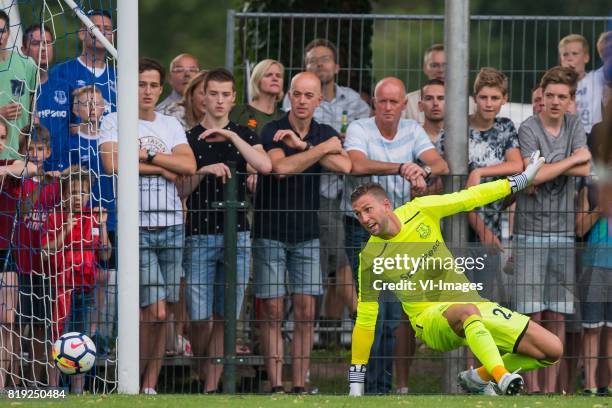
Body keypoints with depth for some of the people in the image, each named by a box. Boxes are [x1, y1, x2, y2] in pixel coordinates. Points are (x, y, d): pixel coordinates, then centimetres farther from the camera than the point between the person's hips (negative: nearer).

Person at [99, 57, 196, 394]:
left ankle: (150, 386, 10)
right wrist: (163, 168, -8)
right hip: (136, 226, -5)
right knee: (154, 311, -14)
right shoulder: (114, 122, 1)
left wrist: (146, 155, -9)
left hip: (171, 225, 5)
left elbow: (189, 166, 0)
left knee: (162, 312, 4)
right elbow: (112, 163, -17)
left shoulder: (171, 125, 15)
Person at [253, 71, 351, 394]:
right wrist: (321, 149, -15)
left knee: (305, 314, 0)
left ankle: (299, 386, 3)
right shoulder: (273, 132, -5)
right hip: (270, 231, -3)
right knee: (272, 312, -3)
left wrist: (303, 145, -16)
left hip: (306, 233, 3)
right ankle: (276, 386, -2)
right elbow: (281, 167, -24)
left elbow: (344, 166, -12)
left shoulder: (326, 134, 7)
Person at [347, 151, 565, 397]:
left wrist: (522, 179, 12)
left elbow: (470, 198, 8)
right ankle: (502, 377, -58)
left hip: (470, 302, 5)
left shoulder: (421, 211, -3)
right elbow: (364, 321, -4)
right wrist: (355, 384, -5)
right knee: (467, 311, -42)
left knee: (552, 351, -8)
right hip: (430, 319, -5)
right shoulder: (370, 259, -9)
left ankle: (478, 377, 7)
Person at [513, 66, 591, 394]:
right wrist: (571, 160, -7)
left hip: (563, 231, 4)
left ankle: (551, 387, 8)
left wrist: (543, 169, -13)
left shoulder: (574, 126, 9)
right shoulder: (529, 129, -6)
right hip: (531, 230, -4)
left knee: (557, 314, 5)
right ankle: (532, 387, -2)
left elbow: (585, 169, -5)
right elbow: (534, 175, -18)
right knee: (532, 312, -6)